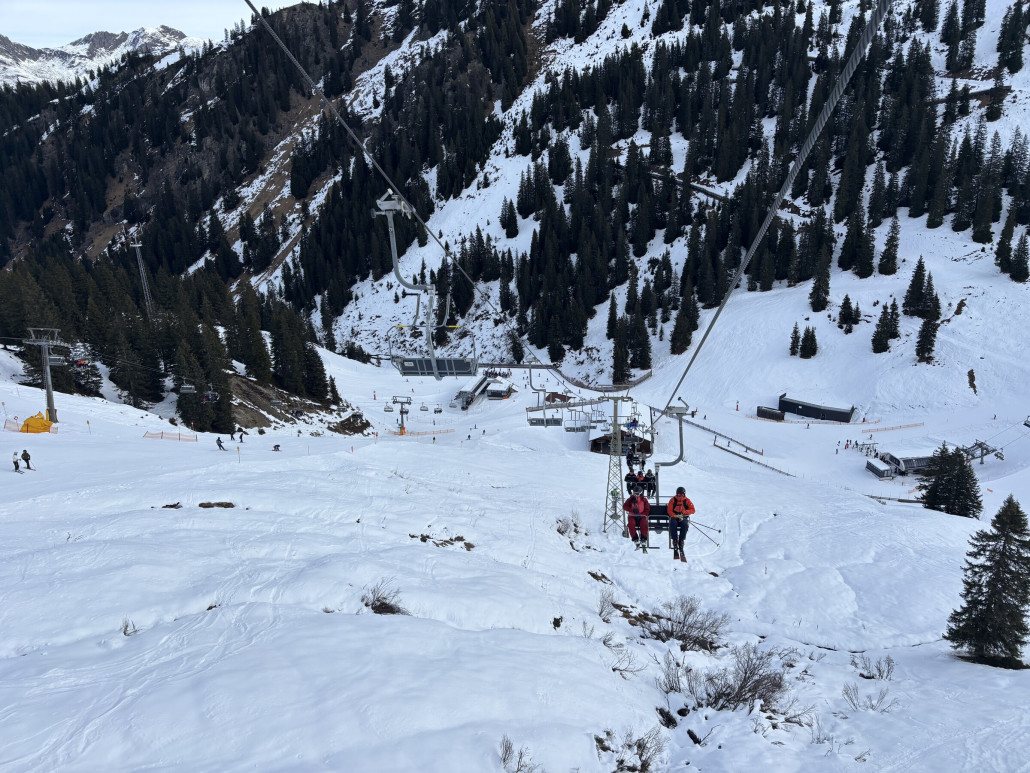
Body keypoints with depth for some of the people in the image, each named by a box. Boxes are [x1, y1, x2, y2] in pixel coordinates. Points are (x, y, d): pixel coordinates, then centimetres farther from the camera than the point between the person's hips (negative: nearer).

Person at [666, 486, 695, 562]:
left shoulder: (687, 501, 10)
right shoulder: (673, 500, 8)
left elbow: (692, 510, 0)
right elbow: (669, 511, -1)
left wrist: (684, 512, -17)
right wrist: (677, 516, -17)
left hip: (684, 518, 0)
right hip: (674, 517, 0)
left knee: (685, 525, -35)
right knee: (673, 524, -36)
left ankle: (680, 543, -33)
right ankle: (675, 542, -35)